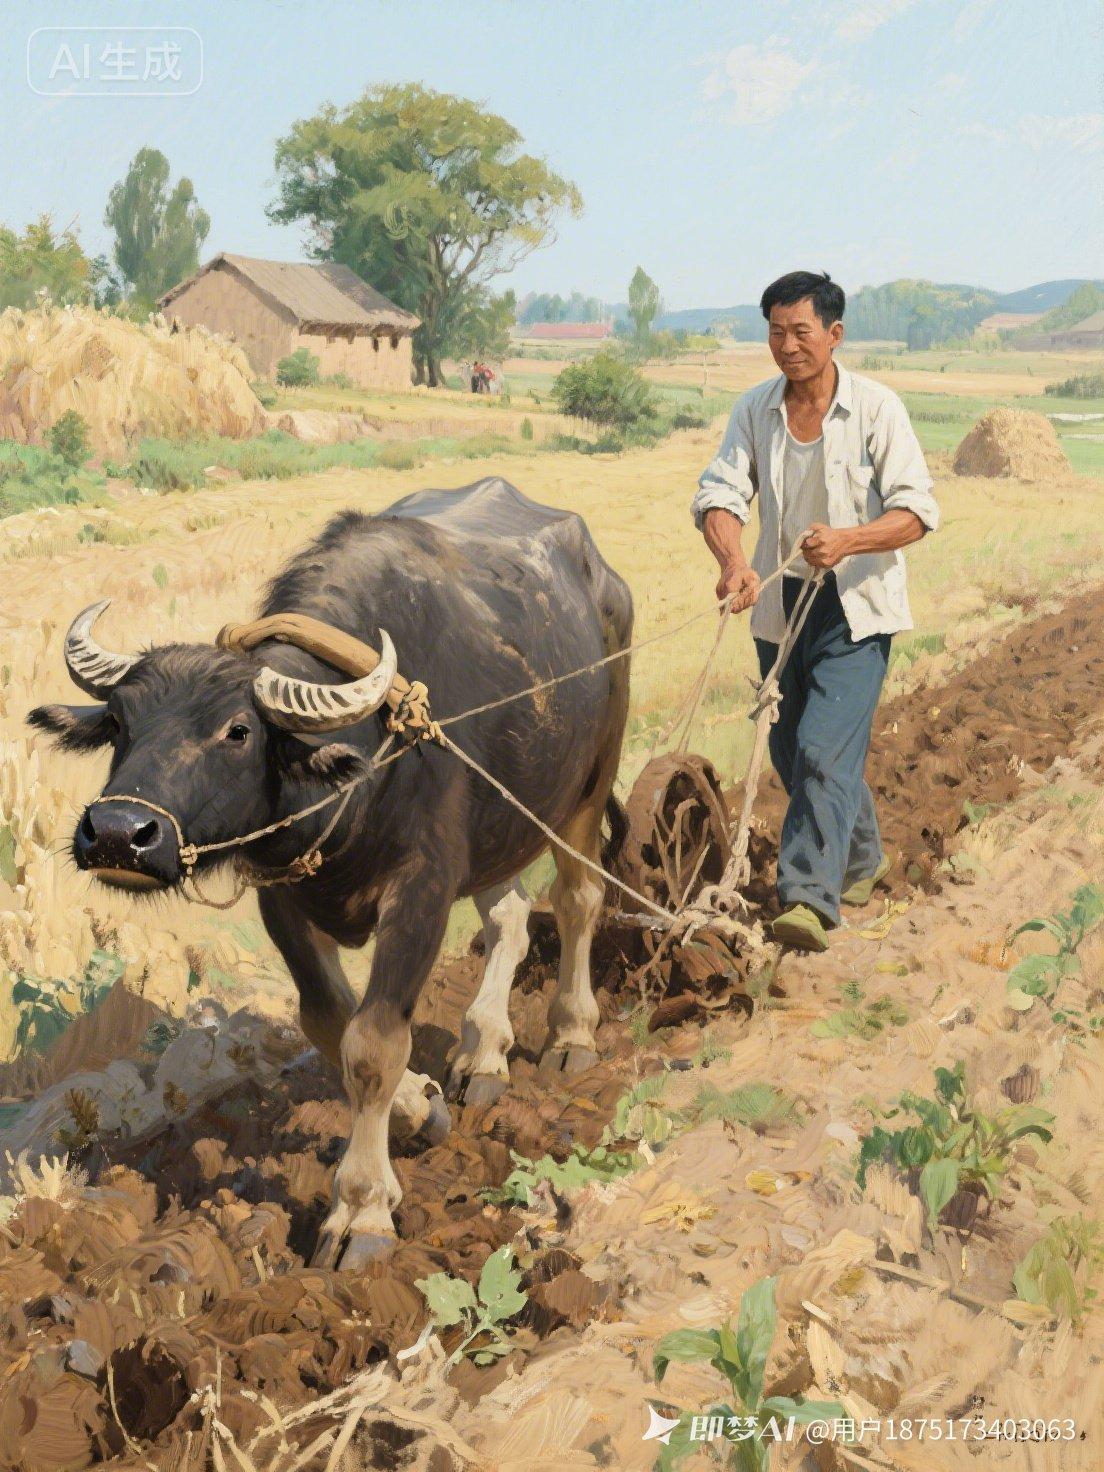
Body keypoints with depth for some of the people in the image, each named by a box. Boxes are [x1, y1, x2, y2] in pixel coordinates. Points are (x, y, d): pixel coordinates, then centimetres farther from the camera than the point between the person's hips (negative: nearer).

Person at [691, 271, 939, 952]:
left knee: (825, 748, -17)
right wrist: (734, 562, -29)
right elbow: (720, 494, -8)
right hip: (780, 602, 5)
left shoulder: (877, 407, -10)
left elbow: (918, 511, -14)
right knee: (791, 750, 16)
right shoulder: (754, 409, 1)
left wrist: (847, 541, -32)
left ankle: (809, 896, -15)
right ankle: (863, 858, 39)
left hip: (856, 606, -5)